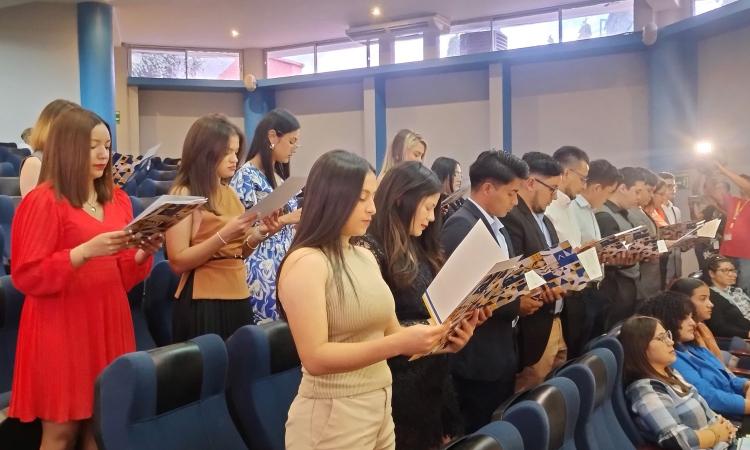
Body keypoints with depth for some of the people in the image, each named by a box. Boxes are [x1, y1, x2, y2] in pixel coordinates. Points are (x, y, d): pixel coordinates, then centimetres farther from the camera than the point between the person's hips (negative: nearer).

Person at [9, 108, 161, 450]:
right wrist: (86, 251, -23)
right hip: (61, 328, -6)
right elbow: (26, 276, -13)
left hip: (109, 322, 6)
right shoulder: (43, 201, -8)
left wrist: (142, 254, -6)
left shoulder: (118, 200, 11)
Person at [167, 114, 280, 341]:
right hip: (203, 302, -6)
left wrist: (259, 234, -3)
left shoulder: (230, 193, 12)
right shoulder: (184, 194, -8)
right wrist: (223, 235, -23)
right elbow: (178, 262, -14)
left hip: (238, 298, 7)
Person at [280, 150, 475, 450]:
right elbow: (315, 358, -21)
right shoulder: (305, 262, -15)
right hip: (332, 416, -7)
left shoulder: (365, 257, 8)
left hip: (380, 406, 7)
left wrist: (438, 338, -8)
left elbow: (390, 331, 10)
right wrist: (400, 343, -27)